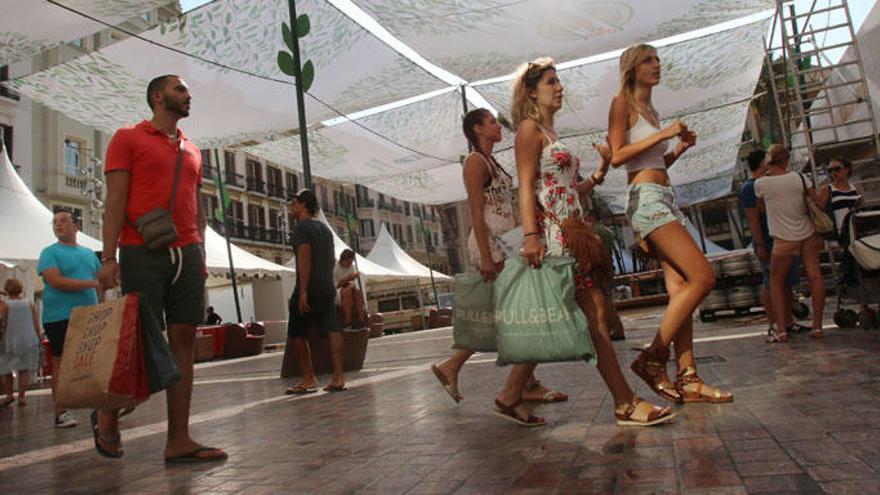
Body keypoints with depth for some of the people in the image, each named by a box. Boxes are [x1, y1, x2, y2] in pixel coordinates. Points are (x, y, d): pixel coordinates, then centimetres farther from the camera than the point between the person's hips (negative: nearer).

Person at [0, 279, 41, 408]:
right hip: (28, 341, 2)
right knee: (24, 370, 5)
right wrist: (38, 342, 13)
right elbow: (36, 325, 5)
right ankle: (22, 396, 3)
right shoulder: (30, 304, 5)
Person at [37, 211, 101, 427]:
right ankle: (60, 413, 6)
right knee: (61, 363, -1)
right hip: (60, 318, -4)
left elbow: (100, 280, 18)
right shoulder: (50, 252, 1)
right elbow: (56, 281, -13)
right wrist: (91, 283, -16)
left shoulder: (89, 253, 16)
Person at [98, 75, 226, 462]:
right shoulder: (128, 138, 6)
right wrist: (109, 257, -12)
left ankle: (178, 441, 4)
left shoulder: (192, 151, 21)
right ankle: (106, 414, 25)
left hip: (186, 255, 5)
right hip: (142, 253, -5)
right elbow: (115, 200, -4)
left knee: (183, 341, 0)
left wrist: (200, 255, 11)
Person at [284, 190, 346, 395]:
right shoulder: (325, 228, 18)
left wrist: (303, 291, -20)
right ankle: (338, 377, -4)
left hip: (308, 290, -7)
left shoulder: (302, 227, -7)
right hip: (327, 288, 7)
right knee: (332, 331, 1)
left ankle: (308, 380, 4)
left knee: (296, 334, 4)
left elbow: (304, 259, -17)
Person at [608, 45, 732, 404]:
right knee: (702, 277, -17)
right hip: (646, 197, -9)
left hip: (664, 199, 9)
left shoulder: (651, 110, 25)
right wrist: (662, 135, -10)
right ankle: (652, 359, -10)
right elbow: (617, 156, -10)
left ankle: (687, 378, 1)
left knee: (680, 289, 0)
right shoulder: (622, 102, 1)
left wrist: (680, 148, 11)